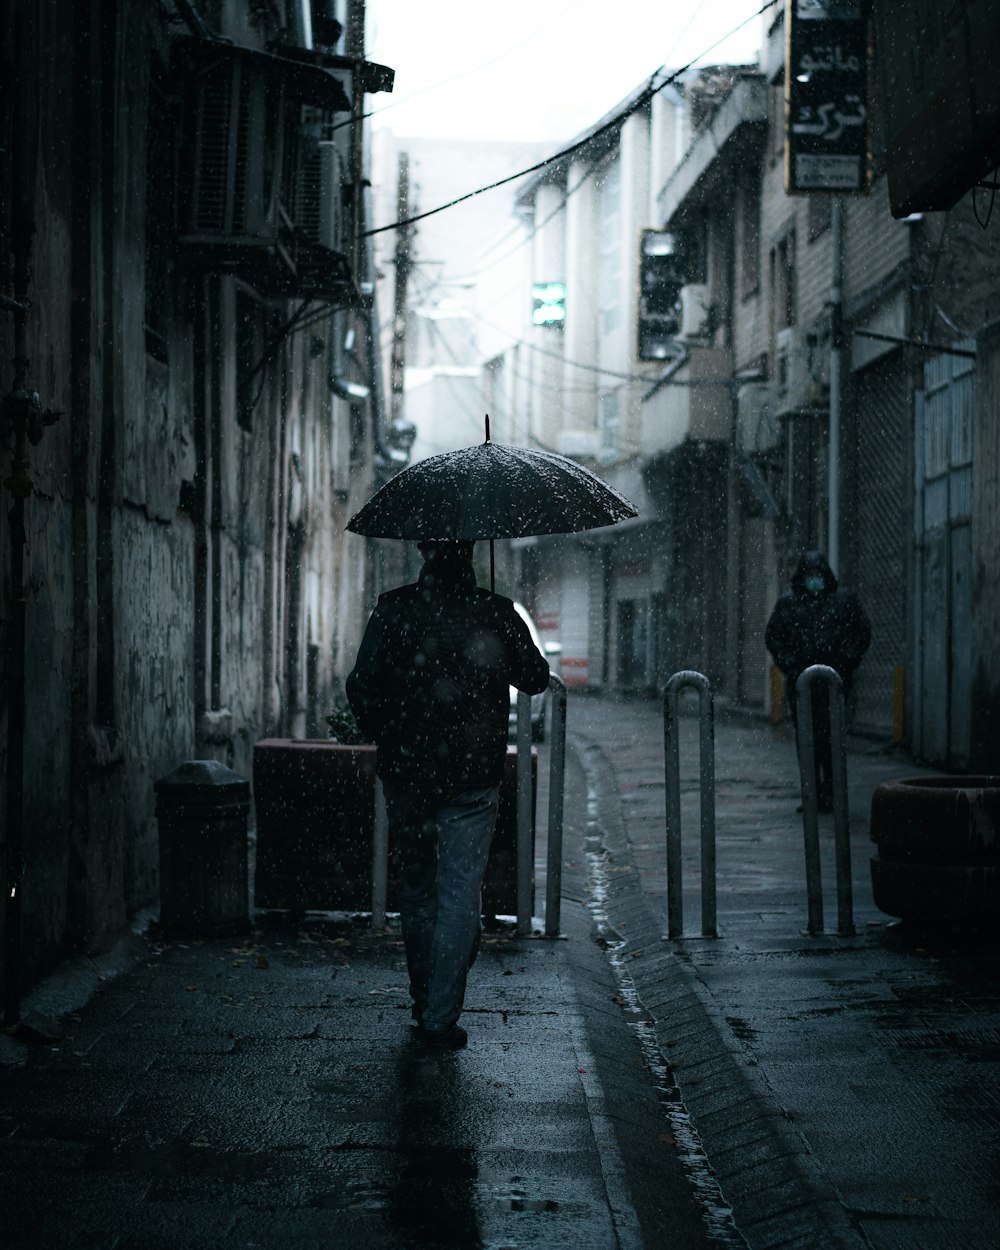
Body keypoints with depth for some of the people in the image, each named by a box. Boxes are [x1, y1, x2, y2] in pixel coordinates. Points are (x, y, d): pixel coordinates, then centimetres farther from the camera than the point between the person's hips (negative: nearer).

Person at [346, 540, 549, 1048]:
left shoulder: (392, 610, -5)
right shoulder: (497, 614, -5)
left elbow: (360, 687, -5)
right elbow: (536, 678, 7)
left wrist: (384, 740, 12)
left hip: (405, 774, 1)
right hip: (473, 778, -1)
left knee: (417, 886, 17)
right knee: (460, 894, 3)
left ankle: (424, 1001, 28)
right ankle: (440, 1017, -1)